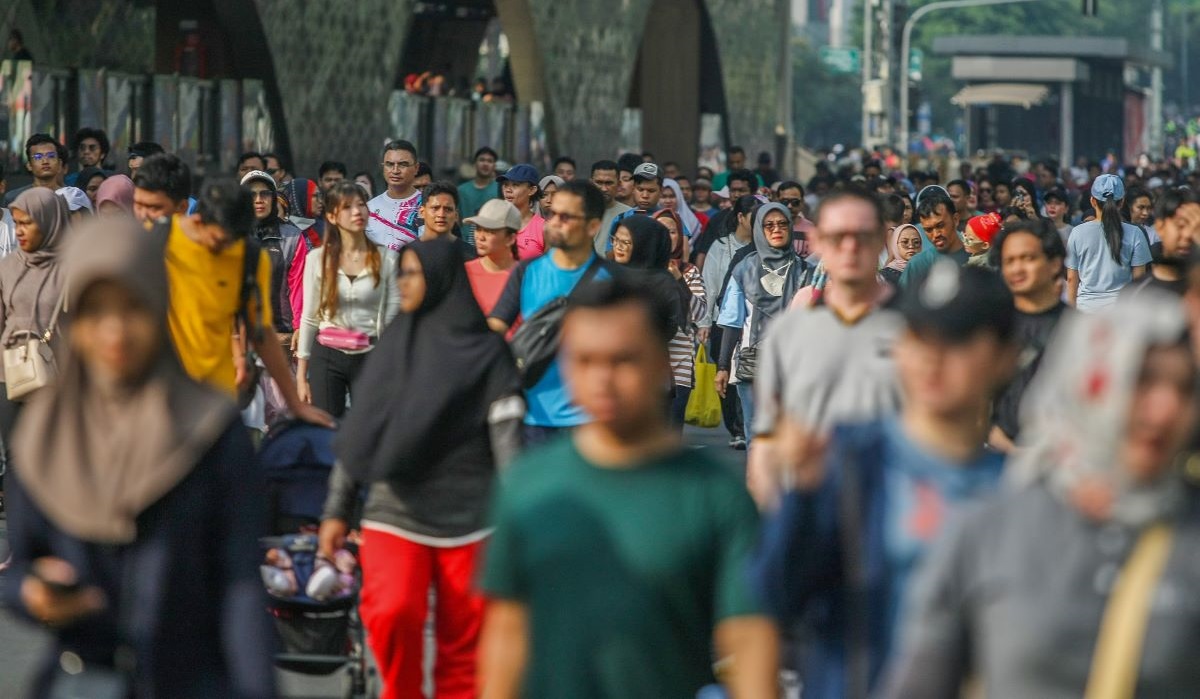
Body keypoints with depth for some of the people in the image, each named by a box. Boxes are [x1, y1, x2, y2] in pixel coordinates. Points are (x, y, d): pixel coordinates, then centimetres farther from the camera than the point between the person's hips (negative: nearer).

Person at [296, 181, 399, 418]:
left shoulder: (386, 258, 1)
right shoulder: (318, 259, 3)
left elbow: (393, 318, 1)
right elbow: (309, 318, 7)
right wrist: (301, 375, 5)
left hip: (369, 356, -1)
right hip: (327, 356, 1)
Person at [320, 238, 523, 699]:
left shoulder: (485, 353, 0)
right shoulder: (392, 347, 12)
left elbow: (508, 440, -6)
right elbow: (358, 434, 16)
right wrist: (337, 509, 14)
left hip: (467, 519, -2)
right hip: (393, 512, 2)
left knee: (461, 646, 0)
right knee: (392, 614, -20)